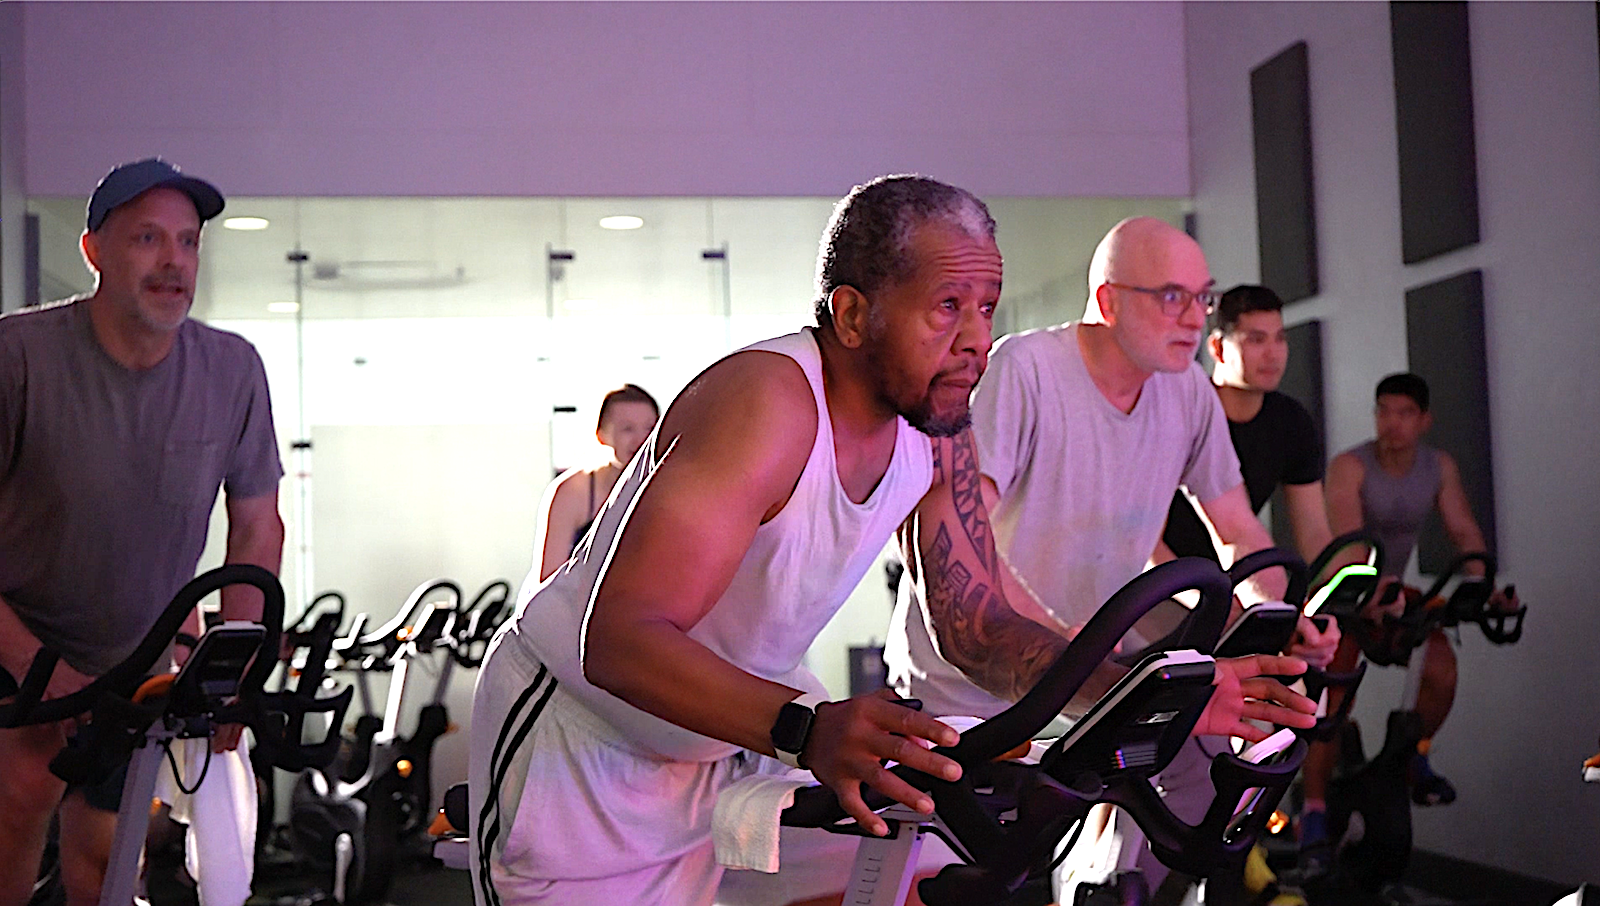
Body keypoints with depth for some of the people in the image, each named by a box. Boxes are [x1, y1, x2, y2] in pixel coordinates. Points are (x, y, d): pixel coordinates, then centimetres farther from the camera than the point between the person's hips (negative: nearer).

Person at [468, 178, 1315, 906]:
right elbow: (619, 640, -38)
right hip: (577, 735, -7)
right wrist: (806, 729, -53)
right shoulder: (767, 401, -31)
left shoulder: (934, 433, -5)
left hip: (724, 735, 7)